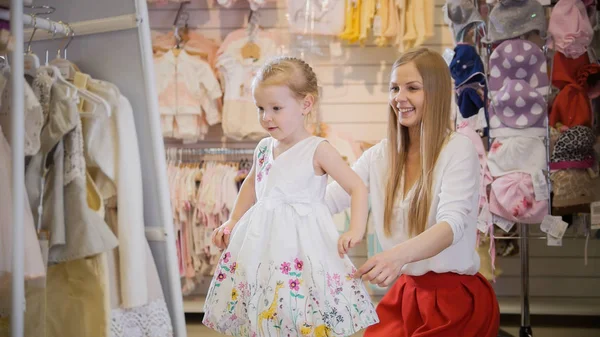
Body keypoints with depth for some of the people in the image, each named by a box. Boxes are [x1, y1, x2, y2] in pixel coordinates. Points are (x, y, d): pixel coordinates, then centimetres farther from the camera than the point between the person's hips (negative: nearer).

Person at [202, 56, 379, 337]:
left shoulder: (317, 150, -8)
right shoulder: (263, 149, 9)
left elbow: (357, 188, -8)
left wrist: (355, 231, -19)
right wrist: (232, 222, 25)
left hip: (302, 244, -6)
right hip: (262, 242, 6)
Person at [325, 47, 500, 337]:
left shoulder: (459, 150, -13)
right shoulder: (380, 155, 4)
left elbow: (453, 223, -28)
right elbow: (328, 199, -5)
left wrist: (398, 255, -47)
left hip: (456, 296, -5)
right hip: (405, 291, 5)